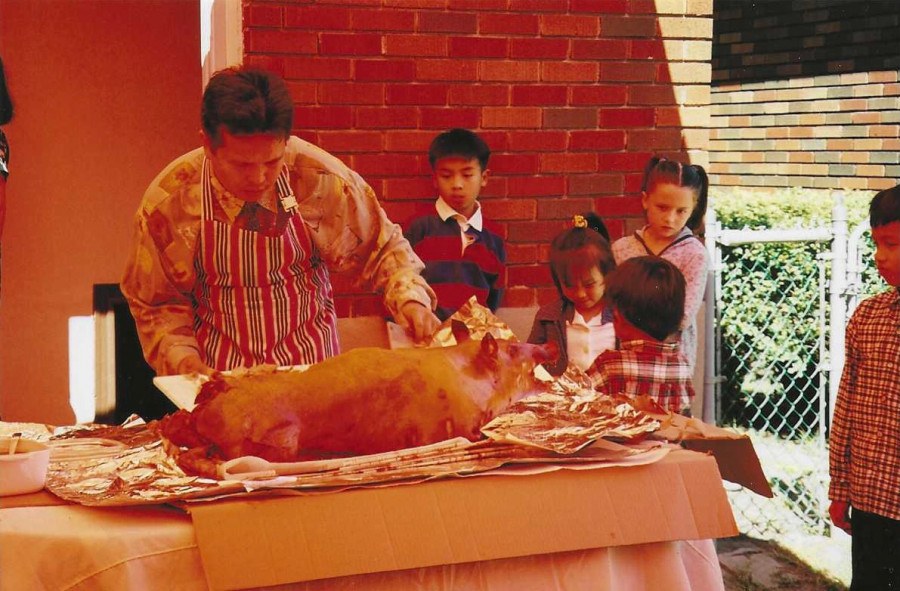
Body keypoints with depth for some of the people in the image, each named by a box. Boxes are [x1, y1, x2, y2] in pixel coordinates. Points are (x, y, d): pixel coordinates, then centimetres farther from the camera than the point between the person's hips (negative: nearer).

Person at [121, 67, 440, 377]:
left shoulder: (321, 179, -9)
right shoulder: (166, 204, -9)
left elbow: (383, 247, 8)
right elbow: (157, 303, 6)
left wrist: (410, 298, -9)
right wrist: (182, 358, -10)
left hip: (312, 364, -2)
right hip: (219, 375, 2)